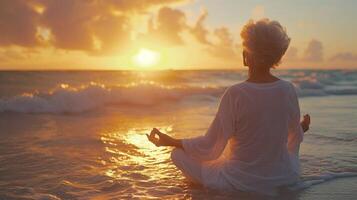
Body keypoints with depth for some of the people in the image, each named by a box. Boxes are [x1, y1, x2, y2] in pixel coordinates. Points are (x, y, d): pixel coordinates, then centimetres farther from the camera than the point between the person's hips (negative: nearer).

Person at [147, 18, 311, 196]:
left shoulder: (235, 94, -23)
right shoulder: (289, 90, -10)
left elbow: (211, 146, -18)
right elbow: (295, 137, 6)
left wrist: (170, 141, -7)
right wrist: (302, 128, 31)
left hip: (241, 180, -4)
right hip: (283, 177, 4)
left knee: (178, 154, 9)